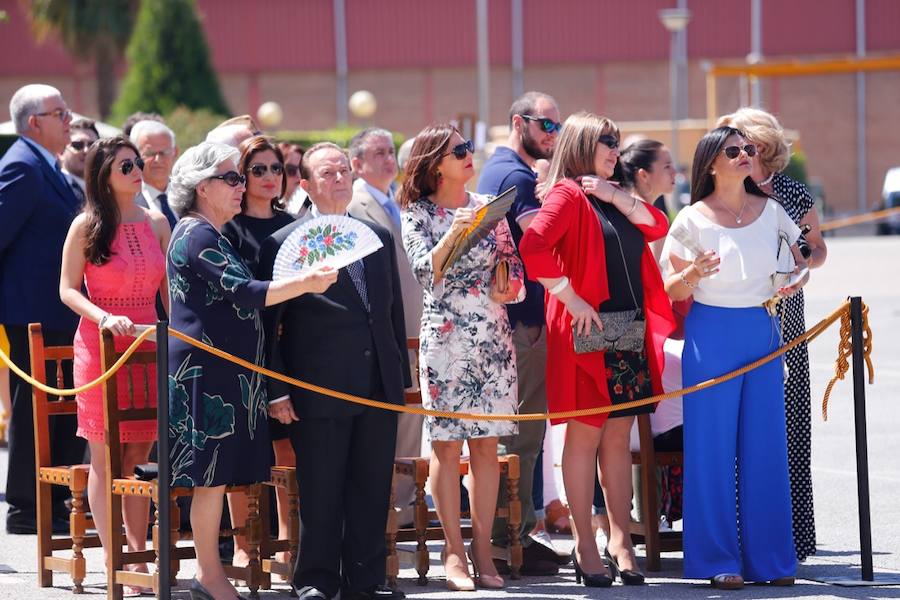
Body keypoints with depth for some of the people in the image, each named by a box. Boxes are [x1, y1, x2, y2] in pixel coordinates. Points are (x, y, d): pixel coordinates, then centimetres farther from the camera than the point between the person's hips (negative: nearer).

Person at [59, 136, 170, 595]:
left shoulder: (157, 224, 9)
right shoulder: (87, 226, -4)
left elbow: (169, 290, 14)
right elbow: (68, 289, -5)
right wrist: (103, 317, -21)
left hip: (149, 345, 4)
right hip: (100, 346, -4)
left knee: (139, 455, 7)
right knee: (105, 458, -2)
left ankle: (138, 555, 13)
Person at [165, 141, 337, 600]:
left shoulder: (211, 235, 19)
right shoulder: (197, 236, -13)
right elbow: (244, 293, -21)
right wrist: (305, 283, -22)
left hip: (225, 369, 10)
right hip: (208, 368, -10)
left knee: (219, 473, 9)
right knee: (213, 472, -7)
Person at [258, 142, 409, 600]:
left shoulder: (379, 237, 14)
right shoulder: (283, 244, -3)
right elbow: (268, 324, -4)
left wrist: (400, 375, 13)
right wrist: (276, 390, -9)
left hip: (379, 389, 5)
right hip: (320, 390, -5)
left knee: (373, 489, 7)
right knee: (320, 493, 0)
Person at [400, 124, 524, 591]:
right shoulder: (419, 213, 1)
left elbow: (514, 266, 12)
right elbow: (424, 269, -11)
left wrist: (509, 288, -9)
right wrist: (453, 234, -24)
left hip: (493, 336, 3)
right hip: (445, 337, -3)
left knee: (486, 444, 2)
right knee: (447, 444, -4)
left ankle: (481, 549, 6)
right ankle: (454, 550, 2)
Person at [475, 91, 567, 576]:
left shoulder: (497, 169, 18)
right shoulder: (517, 176, -14)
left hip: (503, 313, 10)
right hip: (524, 316, -10)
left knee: (515, 429, 15)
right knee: (523, 429, -6)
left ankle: (513, 533, 21)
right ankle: (512, 539, -4)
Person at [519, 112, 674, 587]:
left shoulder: (613, 197, 18)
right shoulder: (568, 194, -7)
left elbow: (657, 226, 10)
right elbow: (532, 246, -22)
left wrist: (615, 196, -2)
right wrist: (571, 300, -20)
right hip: (588, 332, -7)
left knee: (618, 437, 9)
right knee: (584, 434, -2)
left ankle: (620, 540, 12)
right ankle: (585, 546, 2)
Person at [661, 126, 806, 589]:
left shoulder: (771, 211, 7)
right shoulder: (693, 219, -2)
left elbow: (806, 255, 19)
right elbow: (671, 290, 0)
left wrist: (800, 276, -3)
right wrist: (692, 275, -21)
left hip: (763, 333, 3)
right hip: (712, 335, -3)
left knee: (765, 445, 3)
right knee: (713, 446, -3)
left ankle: (769, 557, 9)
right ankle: (718, 560, 2)